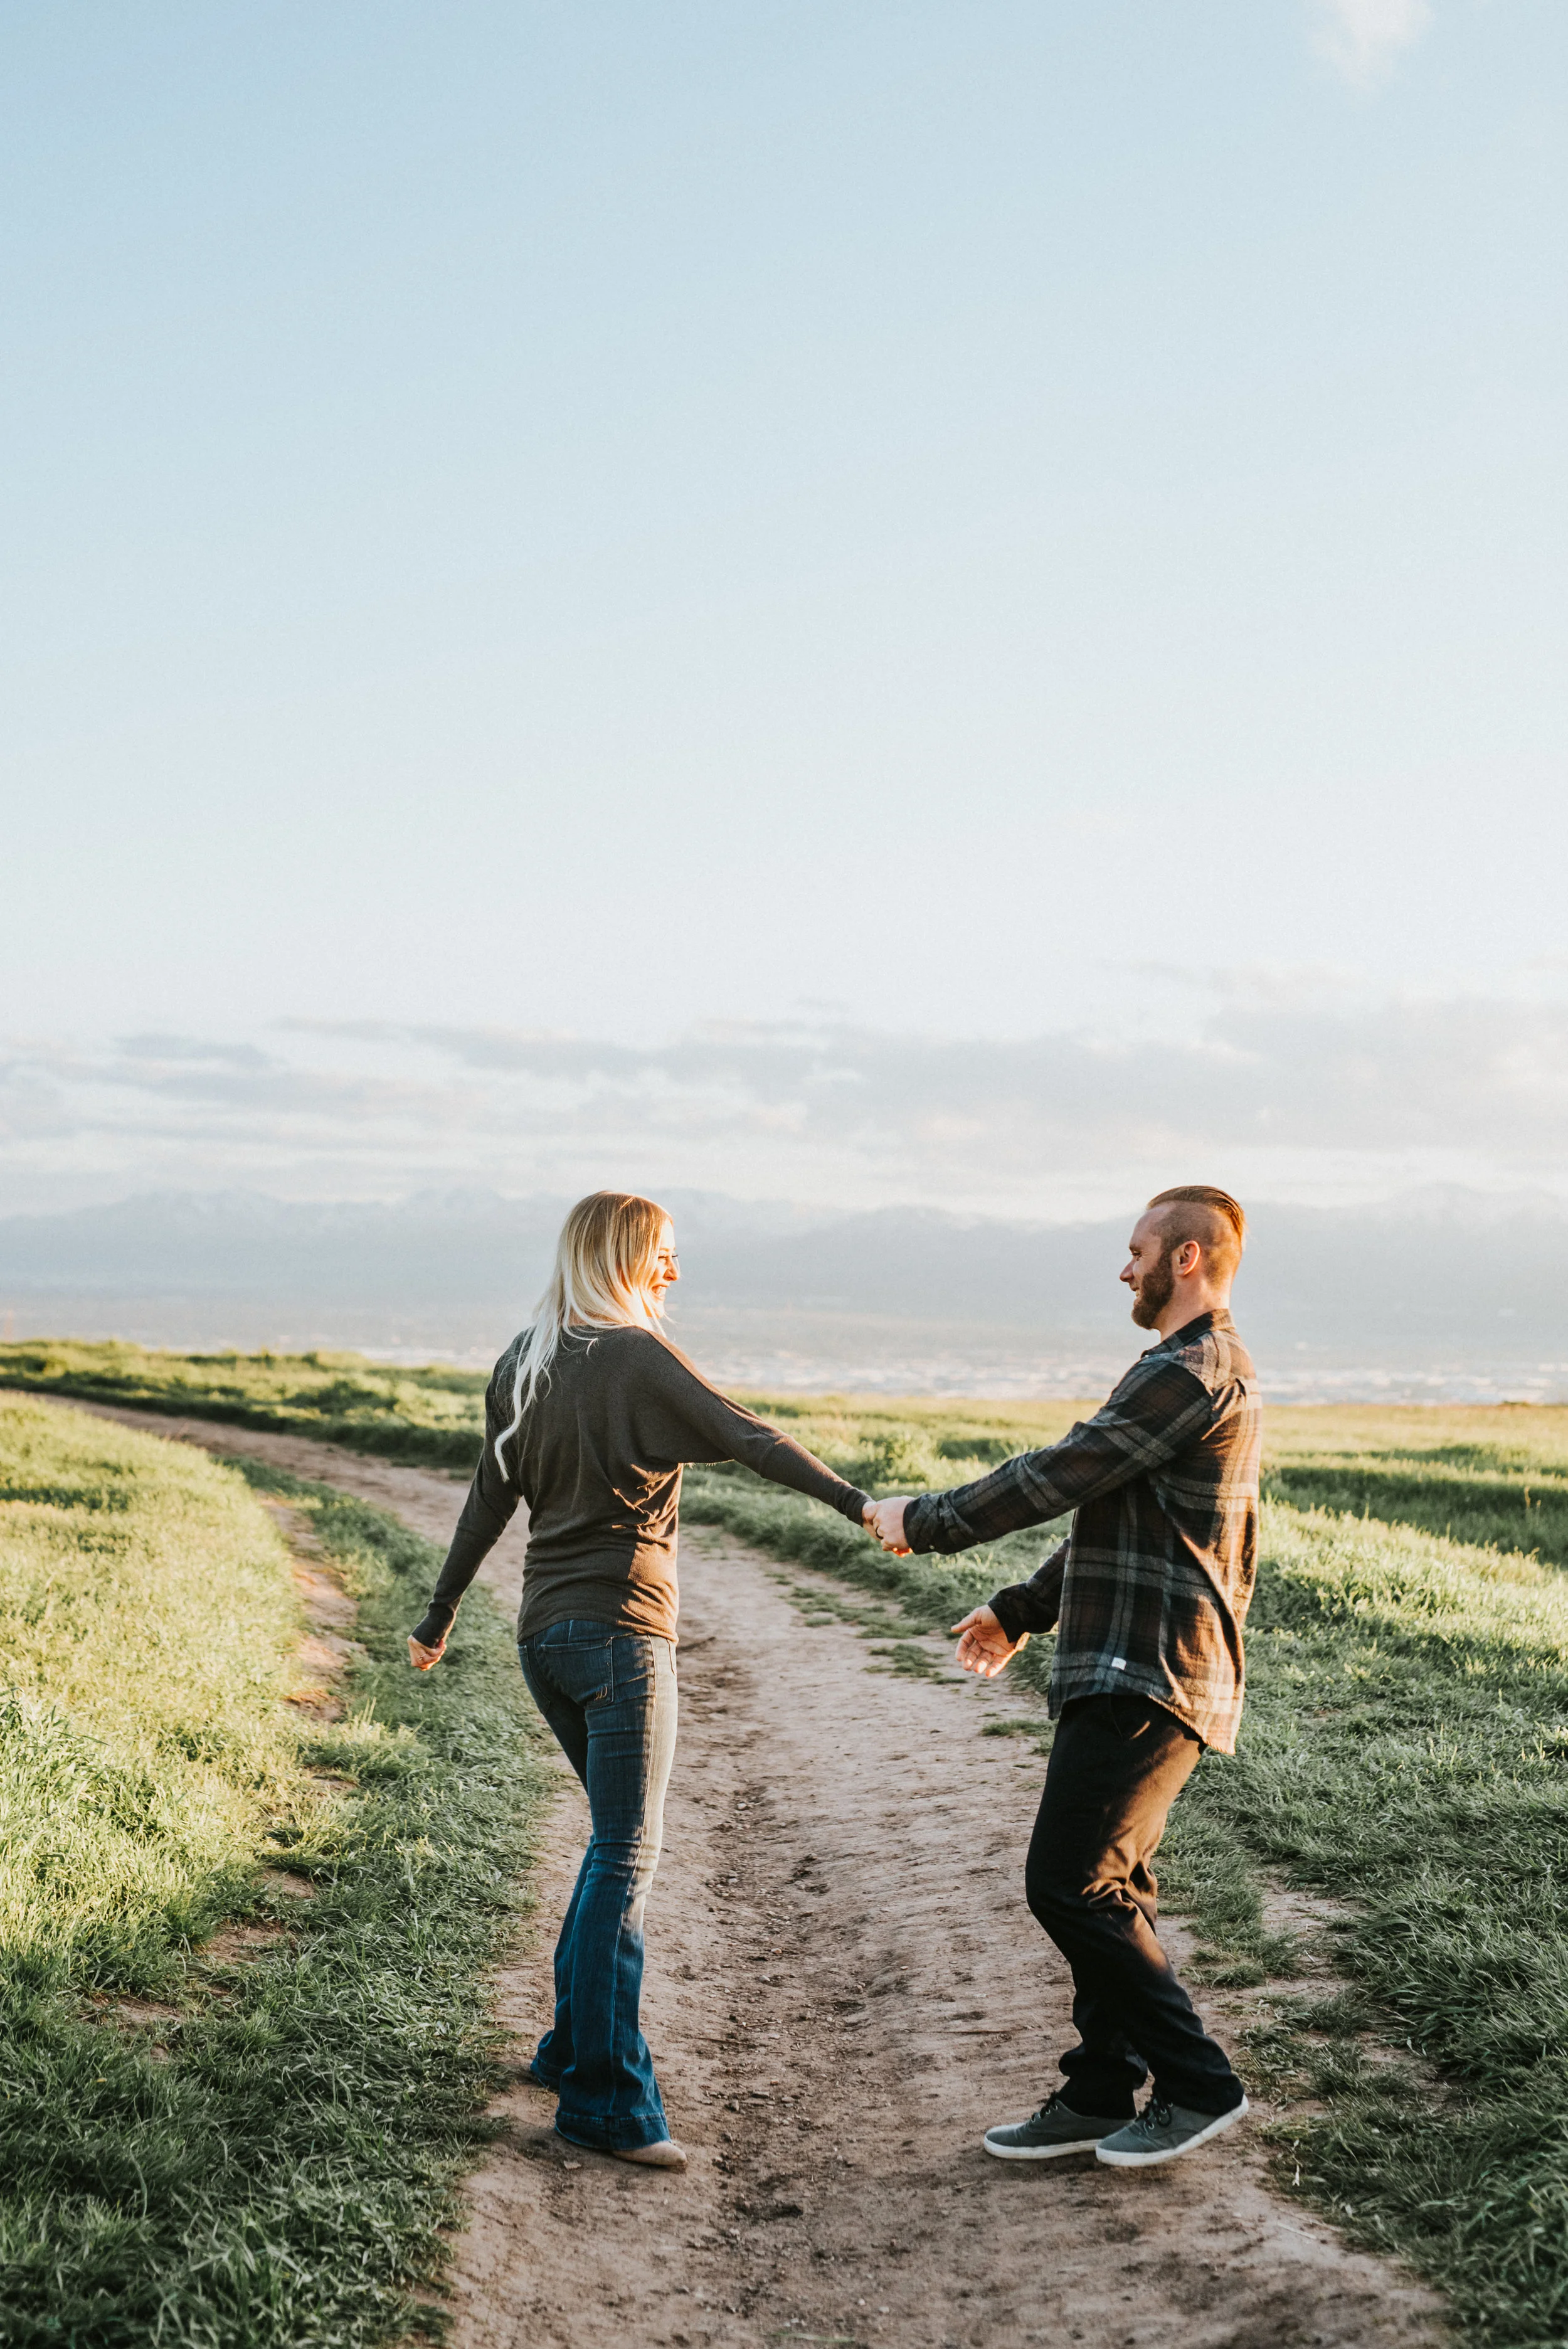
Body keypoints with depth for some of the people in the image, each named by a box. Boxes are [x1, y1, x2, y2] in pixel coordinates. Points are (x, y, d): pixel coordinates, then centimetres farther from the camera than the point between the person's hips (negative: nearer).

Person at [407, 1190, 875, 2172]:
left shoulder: (525, 1365, 12)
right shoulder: (636, 1355, -10)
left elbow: (489, 1503, 16)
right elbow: (744, 1437, -21)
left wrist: (438, 1620, 24)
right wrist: (859, 1502, -26)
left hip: (545, 1631, 8)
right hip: (620, 1630, -8)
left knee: (621, 1838, 19)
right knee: (626, 1857, -7)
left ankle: (573, 2044, 24)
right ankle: (605, 2097, -8)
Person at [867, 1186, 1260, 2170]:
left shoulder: (1194, 1373, -15)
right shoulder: (1215, 1373, 20)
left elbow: (1059, 1477, -16)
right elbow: (1111, 1519, 26)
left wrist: (925, 1521, -5)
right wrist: (1022, 1610, 25)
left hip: (1149, 1680, -11)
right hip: (1128, 1673, 11)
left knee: (1071, 1882, -10)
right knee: (1106, 1884, 12)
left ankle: (1198, 2083, -1)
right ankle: (1100, 2094, 19)